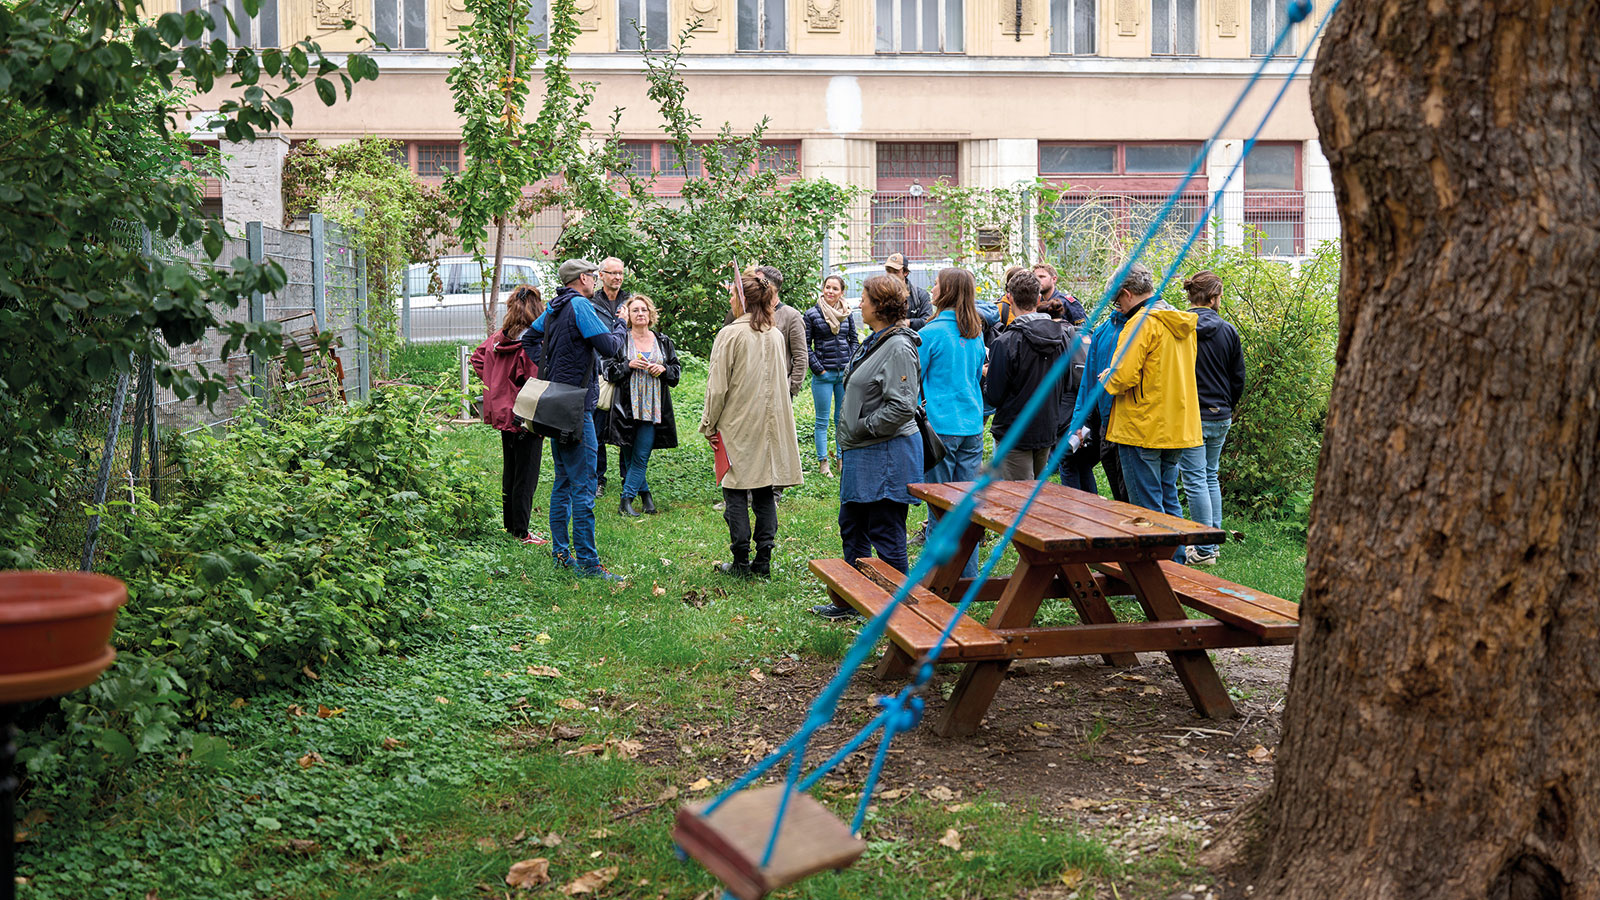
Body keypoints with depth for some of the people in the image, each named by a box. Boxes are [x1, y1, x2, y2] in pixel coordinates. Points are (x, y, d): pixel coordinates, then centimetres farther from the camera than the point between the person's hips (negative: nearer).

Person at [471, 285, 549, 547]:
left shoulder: (498, 338, 3)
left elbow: (477, 358, 15)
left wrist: (495, 385, 13)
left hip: (504, 414, 7)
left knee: (510, 471, 19)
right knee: (526, 475, 2)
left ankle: (510, 525, 29)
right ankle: (521, 532, 6)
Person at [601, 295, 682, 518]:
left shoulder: (663, 342, 10)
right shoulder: (619, 340, 2)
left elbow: (677, 369, 15)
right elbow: (607, 369, 0)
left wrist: (663, 369, -5)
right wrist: (629, 365, -13)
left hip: (653, 407, 1)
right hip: (627, 406, -1)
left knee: (641, 456, -5)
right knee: (629, 455, 2)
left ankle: (626, 500, 0)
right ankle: (645, 494, 17)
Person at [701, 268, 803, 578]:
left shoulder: (730, 334, -12)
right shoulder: (776, 335, 6)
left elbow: (717, 387, -11)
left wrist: (710, 425, -1)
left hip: (738, 425, -5)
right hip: (770, 424, 5)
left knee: (736, 493, 2)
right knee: (765, 492, 9)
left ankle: (741, 562, 4)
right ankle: (763, 560, 11)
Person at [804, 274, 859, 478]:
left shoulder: (847, 314, 6)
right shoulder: (812, 314, -4)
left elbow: (854, 340, 14)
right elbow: (806, 345, -3)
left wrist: (851, 365, 2)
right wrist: (817, 368, -9)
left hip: (845, 373, 3)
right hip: (823, 375, -3)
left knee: (842, 418, 10)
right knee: (823, 420, 2)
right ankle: (823, 462, 9)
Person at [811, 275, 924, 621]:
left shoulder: (898, 348, -18)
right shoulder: (876, 342, 13)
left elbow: (902, 407, -25)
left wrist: (861, 427, -16)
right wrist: (848, 444, 18)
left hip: (886, 456, -11)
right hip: (862, 456, 11)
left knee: (886, 536, -1)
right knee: (852, 527, 18)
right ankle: (852, 602, 30)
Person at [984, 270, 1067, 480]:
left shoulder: (1007, 342, -19)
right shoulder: (1060, 337, 1)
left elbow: (993, 397, -14)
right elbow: (1064, 385, 11)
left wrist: (984, 379, 6)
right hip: (1047, 432, 6)